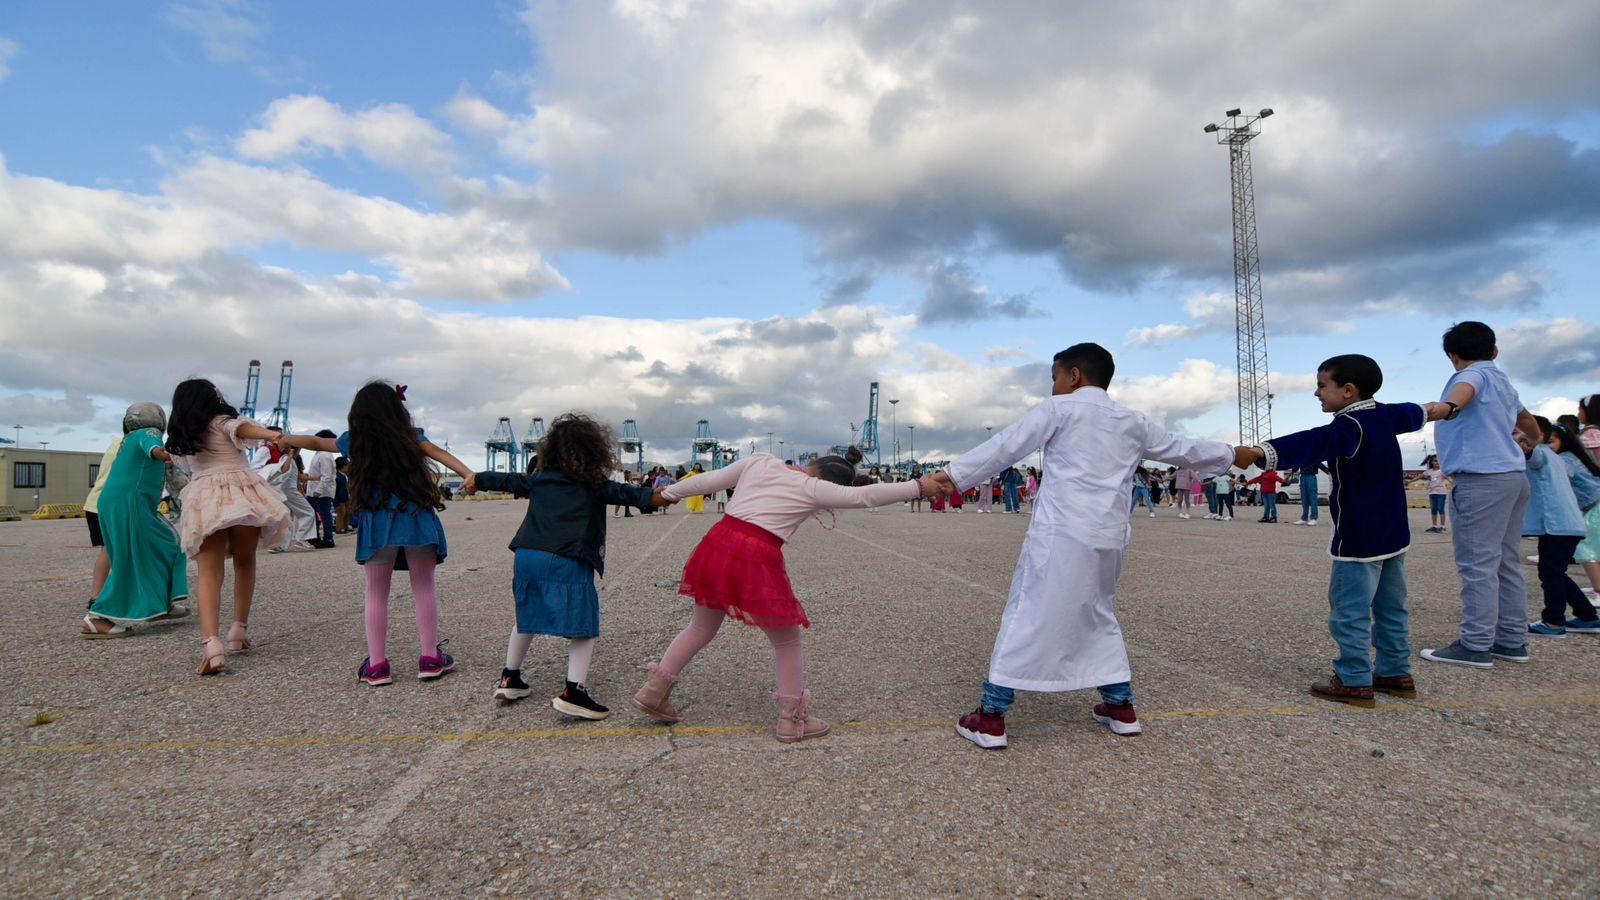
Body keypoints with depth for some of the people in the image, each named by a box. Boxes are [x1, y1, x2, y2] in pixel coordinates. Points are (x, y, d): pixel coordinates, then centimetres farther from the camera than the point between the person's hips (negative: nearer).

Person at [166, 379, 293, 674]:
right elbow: (243, 428, -15)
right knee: (245, 563, 15)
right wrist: (273, 435, -35)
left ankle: (211, 644, -26)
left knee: (209, 574, -7)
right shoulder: (222, 421, 7)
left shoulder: (180, 436, 22)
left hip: (202, 500, 3)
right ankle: (239, 632, 18)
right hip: (240, 493, -2)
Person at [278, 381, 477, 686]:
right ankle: (430, 658, 10)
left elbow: (316, 442, 26)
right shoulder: (411, 437, 6)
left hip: (378, 524, 1)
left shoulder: (354, 442, 11)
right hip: (416, 518, 0)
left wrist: (288, 439, 44)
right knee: (424, 588, 7)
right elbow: (440, 453, -9)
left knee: (376, 593, 10)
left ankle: (377, 665, 11)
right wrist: (468, 474, -22)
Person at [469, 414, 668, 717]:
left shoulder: (539, 479, 18)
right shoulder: (593, 484, 3)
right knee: (583, 628, 2)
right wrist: (652, 496, -20)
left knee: (527, 619, 26)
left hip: (526, 557, 6)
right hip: (567, 564, -6)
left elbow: (508, 480, 28)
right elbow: (621, 492, -11)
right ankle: (574, 691, -9)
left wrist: (477, 479, 44)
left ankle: (510, 679, 37)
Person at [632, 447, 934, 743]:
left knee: (700, 629, 27)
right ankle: (793, 719, 23)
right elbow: (867, 495, -6)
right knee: (787, 641, 16)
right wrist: (919, 486, 0)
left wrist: (670, 492, 30)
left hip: (714, 547, 6)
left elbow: (710, 480, 17)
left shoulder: (760, 461, 12)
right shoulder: (813, 488, 0)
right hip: (756, 560, -6)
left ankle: (653, 692, 32)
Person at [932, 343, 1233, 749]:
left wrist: (955, 474, 0)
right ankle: (1120, 706, 32)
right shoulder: (1133, 423, 19)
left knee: (1025, 616, -2)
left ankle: (991, 717, 0)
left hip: (1062, 533, -6)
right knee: (1100, 616, 25)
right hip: (1108, 537, 6)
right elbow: (1182, 449, 32)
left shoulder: (1059, 408, 2)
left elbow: (1005, 446, -2)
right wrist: (1230, 455, 49)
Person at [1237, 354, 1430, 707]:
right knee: (1391, 609, 19)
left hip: (1359, 539, -10)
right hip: (1393, 535, 10)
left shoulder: (1348, 427, -20)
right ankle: (1396, 673, 28)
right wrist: (1430, 410, 58)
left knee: (1350, 612, -4)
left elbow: (1311, 444, -41)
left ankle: (1355, 682, 0)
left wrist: (1260, 452, -57)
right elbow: (1414, 414, 32)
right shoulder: (1387, 415, 8)